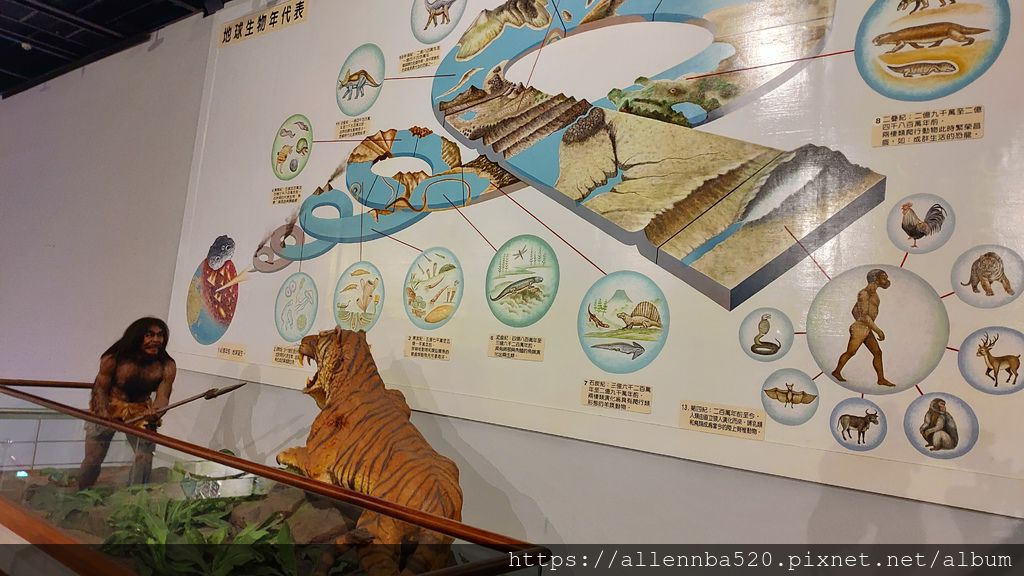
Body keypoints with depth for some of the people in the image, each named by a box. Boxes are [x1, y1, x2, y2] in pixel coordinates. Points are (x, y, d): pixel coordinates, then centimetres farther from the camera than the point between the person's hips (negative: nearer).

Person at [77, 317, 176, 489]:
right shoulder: (113, 360, -22)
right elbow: (101, 389, -13)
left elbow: (162, 396, -24)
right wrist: (104, 414, -29)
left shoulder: (167, 366, -19)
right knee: (92, 459, 5)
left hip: (140, 411, 1)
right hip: (108, 407, -1)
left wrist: (155, 413, -46)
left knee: (145, 454, -11)